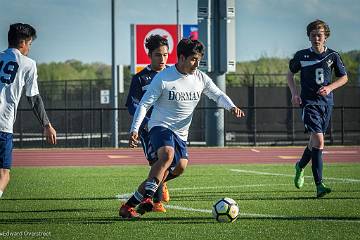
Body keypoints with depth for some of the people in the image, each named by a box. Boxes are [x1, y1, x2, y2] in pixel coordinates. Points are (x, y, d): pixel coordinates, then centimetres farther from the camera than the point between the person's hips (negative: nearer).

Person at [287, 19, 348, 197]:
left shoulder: (333, 56, 3)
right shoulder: (301, 56, 0)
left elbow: (344, 77, 12)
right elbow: (290, 74, 15)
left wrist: (330, 87, -6)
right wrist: (294, 93, 0)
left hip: (326, 102, 3)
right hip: (309, 102, -3)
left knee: (315, 141, 14)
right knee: (318, 141, -17)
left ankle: (300, 166, 47)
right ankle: (319, 185, -20)